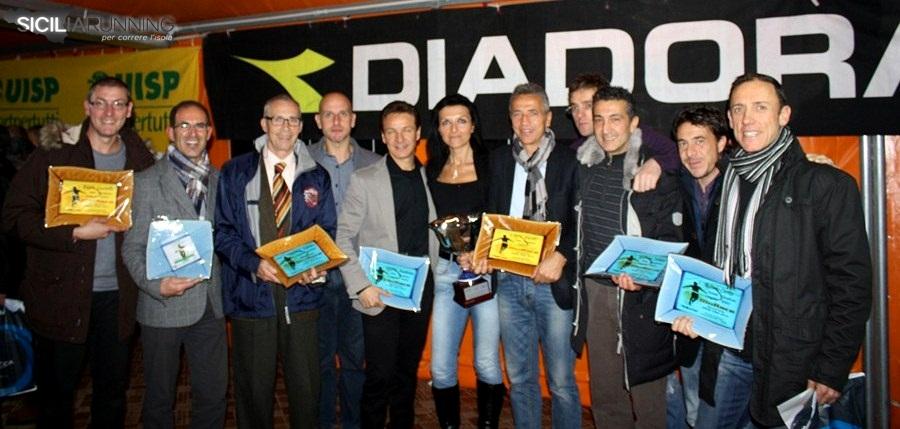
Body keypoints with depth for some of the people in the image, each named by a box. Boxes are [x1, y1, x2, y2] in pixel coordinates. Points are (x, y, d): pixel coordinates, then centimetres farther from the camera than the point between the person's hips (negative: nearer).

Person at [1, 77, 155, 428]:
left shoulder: (141, 162, 5)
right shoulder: (52, 158, -4)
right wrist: (75, 233, -17)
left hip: (118, 294, 3)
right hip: (61, 293, -2)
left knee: (113, 387, 15)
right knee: (56, 390, 11)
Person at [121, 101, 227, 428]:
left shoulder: (219, 181, 8)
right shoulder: (147, 182, -4)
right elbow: (133, 247, -6)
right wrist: (157, 285, -21)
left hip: (211, 306, 3)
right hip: (164, 306, -3)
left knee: (214, 394, 11)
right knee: (160, 396, 13)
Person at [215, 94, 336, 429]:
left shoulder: (317, 177, 8)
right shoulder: (235, 173, 3)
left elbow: (326, 232, 9)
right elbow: (222, 231, -1)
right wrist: (253, 263, -17)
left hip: (301, 293, 1)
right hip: (251, 292, -1)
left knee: (306, 385, 6)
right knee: (254, 387, 8)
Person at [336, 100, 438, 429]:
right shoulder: (364, 180, -4)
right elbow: (343, 238, -4)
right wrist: (361, 286, -12)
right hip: (381, 294, -3)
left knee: (408, 372, 14)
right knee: (380, 376, 1)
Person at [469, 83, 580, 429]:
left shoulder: (569, 161, -1)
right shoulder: (499, 159, 10)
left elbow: (582, 221, -4)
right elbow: (491, 215, 12)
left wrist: (561, 257, -18)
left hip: (552, 281, -3)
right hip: (509, 280, 4)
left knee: (561, 381, 4)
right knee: (520, 378, 14)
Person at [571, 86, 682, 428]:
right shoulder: (584, 163, 7)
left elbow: (671, 237, -10)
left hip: (640, 294, -5)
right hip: (595, 290, 5)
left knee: (646, 393, 4)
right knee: (604, 393, 16)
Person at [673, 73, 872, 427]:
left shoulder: (828, 185, -6)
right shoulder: (726, 184, 10)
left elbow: (851, 284, -9)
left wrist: (831, 370, -12)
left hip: (791, 362, -5)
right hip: (725, 349, 5)